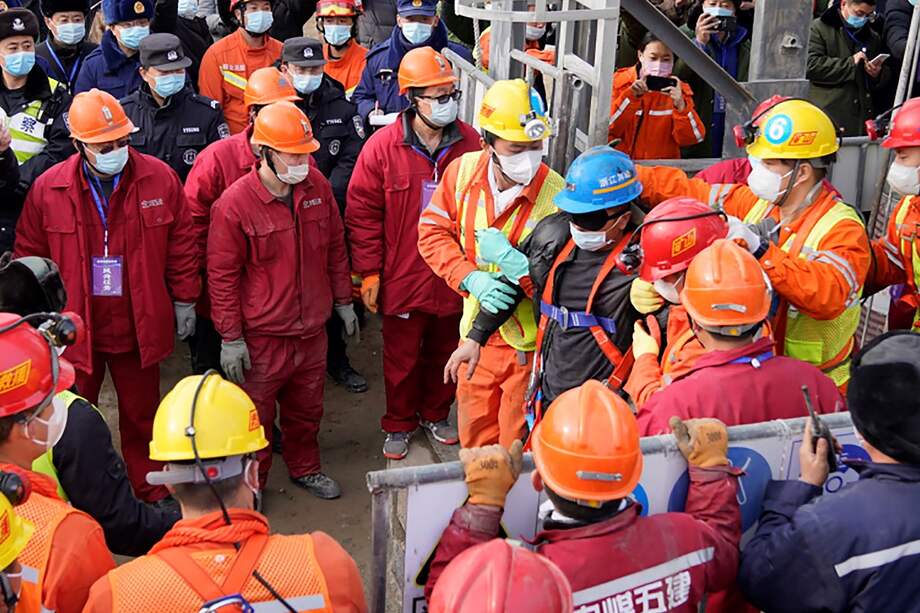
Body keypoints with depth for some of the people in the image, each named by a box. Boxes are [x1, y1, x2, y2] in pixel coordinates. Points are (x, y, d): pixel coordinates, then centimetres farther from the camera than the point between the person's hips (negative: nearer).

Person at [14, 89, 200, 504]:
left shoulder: (159, 179, -8)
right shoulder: (48, 189, -9)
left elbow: (181, 246, 1)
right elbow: (29, 256, 1)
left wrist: (184, 301, 5)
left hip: (139, 327, 0)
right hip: (74, 330, 0)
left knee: (141, 416, 18)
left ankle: (151, 494, 36)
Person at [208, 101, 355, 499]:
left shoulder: (317, 186, -2)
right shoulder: (234, 204, -18)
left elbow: (335, 247, 11)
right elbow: (222, 276, -12)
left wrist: (343, 302, 14)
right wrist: (230, 338, -11)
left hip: (312, 329, 5)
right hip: (261, 336, -5)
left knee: (307, 408, 22)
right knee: (257, 415, 10)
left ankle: (305, 469, 44)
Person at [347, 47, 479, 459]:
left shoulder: (470, 143, -5)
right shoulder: (383, 147, -13)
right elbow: (363, 213, -8)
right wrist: (369, 274, -8)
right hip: (403, 278, -2)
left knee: (445, 353, 19)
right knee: (402, 358, 13)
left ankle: (435, 414, 42)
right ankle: (399, 424, 34)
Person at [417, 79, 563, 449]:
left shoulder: (556, 195, -22)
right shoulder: (463, 171, -9)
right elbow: (433, 232, -4)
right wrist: (471, 279, -19)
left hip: (528, 339, -4)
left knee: (517, 445, 12)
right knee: (474, 434, 23)